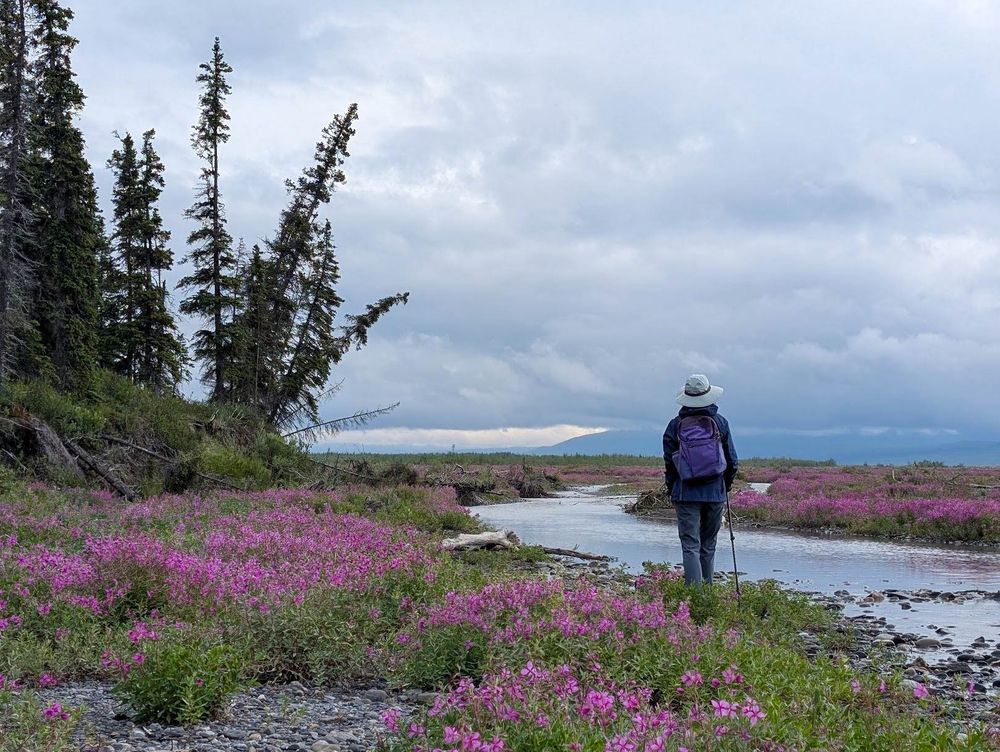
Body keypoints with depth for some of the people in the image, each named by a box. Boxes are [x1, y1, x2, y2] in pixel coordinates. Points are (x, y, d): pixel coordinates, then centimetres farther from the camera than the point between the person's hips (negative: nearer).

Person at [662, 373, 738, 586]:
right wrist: (726, 485, 21)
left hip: (686, 493, -2)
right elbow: (732, 460, 6)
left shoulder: (675, 425, -2)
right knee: (708, 547, 15)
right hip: (715, 493, 2)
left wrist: (672, 489, 15)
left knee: (690, 546, -3)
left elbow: (668, 460, 2)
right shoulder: (720, 423, 1)